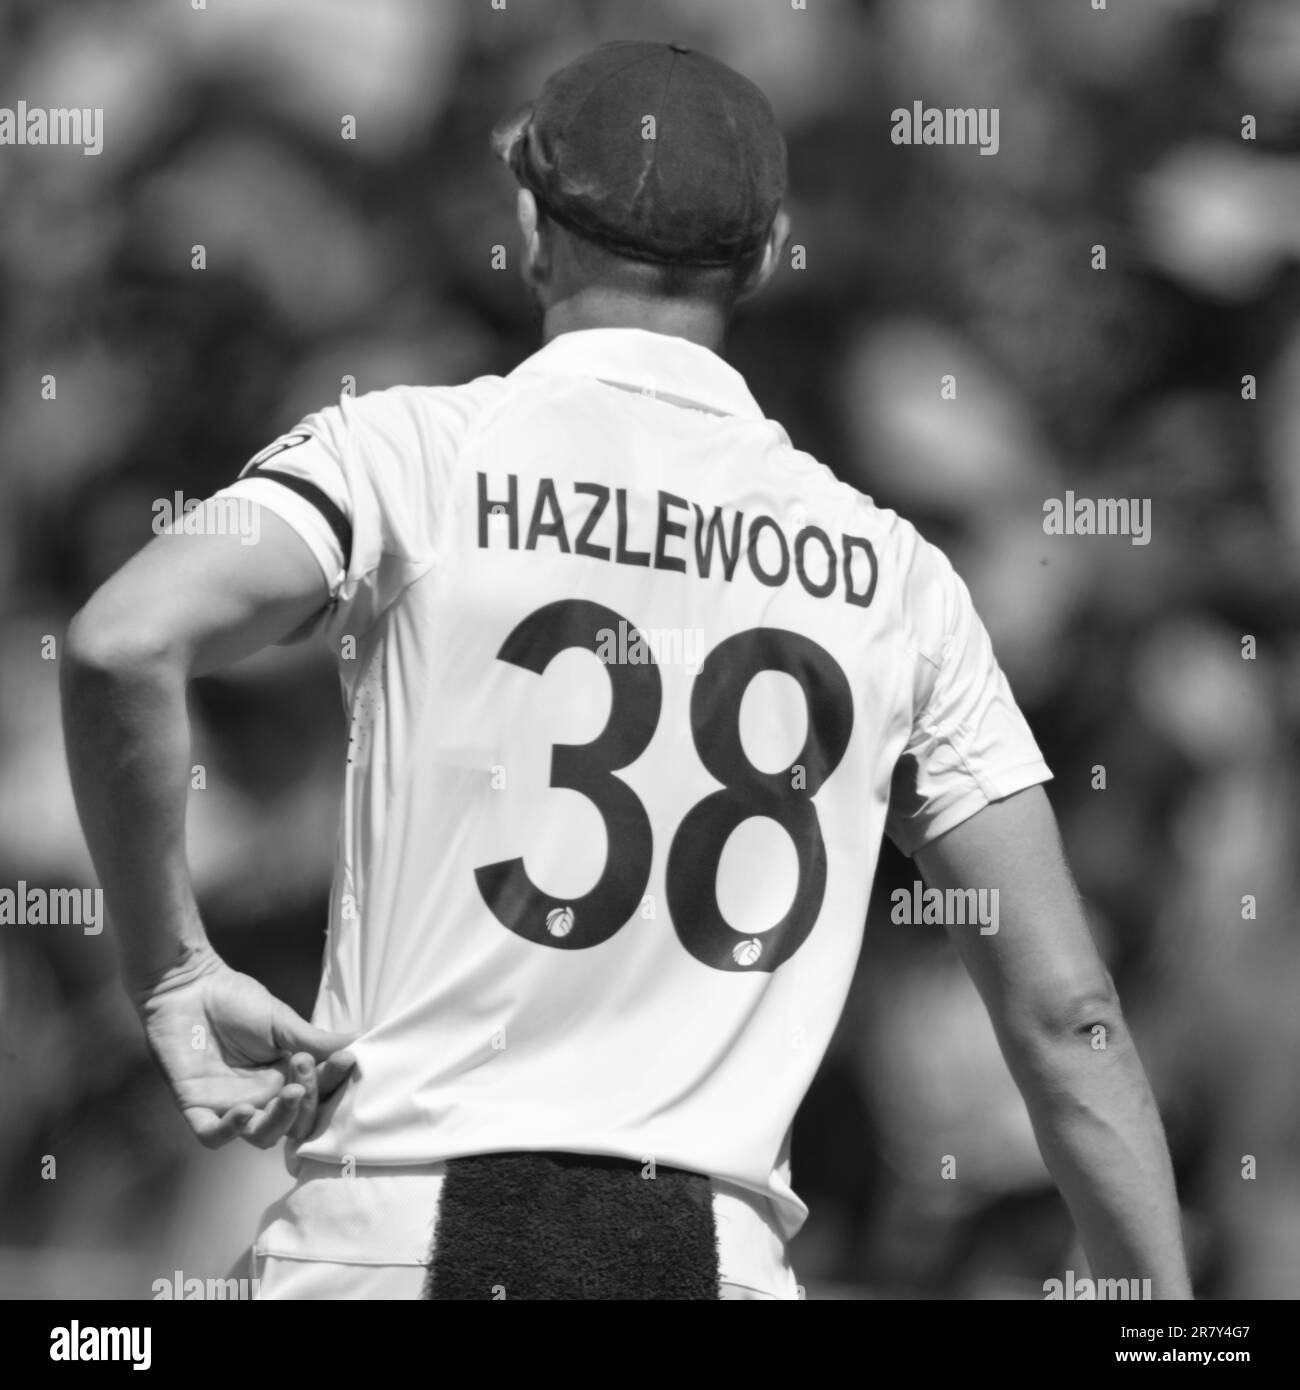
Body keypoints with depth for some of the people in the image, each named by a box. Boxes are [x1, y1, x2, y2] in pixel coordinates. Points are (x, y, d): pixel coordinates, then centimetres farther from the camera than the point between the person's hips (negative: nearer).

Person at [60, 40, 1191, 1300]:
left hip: (402, 1228, -2)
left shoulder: (410, 453, 1)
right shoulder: (892, 573, 10)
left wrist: (170, 977, -5)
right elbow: (1064, 1011, 7)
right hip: (718, 1252, 2)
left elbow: (123, 644, -16)